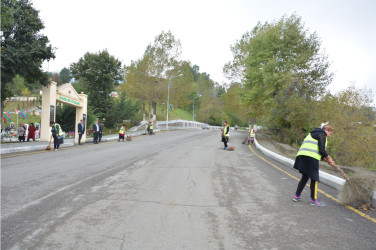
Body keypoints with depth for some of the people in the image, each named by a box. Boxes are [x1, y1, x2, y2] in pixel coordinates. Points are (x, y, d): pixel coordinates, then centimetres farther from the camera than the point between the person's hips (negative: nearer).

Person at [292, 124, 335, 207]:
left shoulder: (313, 134, 30)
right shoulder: (322, 135, 0)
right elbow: (322, 150, -11)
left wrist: (326, 159, 21)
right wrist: (329, 158, 3)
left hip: (302, 155, 9)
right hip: (311, 158, -9)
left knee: (305, 177, 19)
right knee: (314, 178, -1)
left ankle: (297, 196, 23)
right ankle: (313, 200, 4)